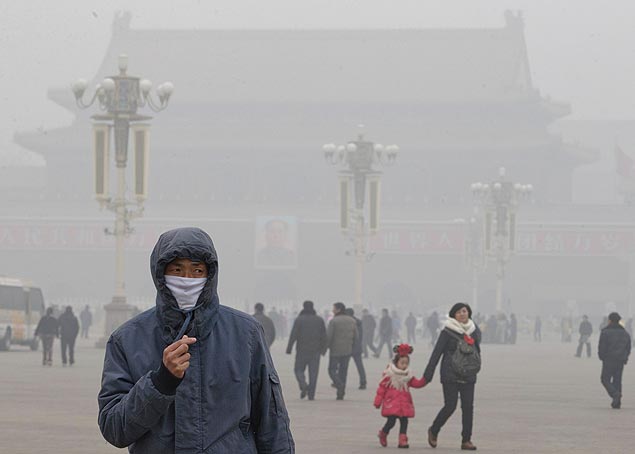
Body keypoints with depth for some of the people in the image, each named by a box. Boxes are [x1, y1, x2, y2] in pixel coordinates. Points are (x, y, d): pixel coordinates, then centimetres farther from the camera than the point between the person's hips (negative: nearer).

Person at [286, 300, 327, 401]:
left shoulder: (299, 319, -5)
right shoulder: (319, 320, 4)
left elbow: (293, 335, -9)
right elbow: (324, 336, 4)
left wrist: (289, 349, -5)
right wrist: (323, 349, 11)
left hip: (302, 350, -2)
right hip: (315, 351, 2)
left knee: (299, 369, 9)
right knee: (313, 372, 5)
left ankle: (303, 386, -16)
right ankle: (311, 394, 0)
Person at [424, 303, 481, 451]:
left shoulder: (474, 331, 8)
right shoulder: (447, 331, -6)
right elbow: (437, 352, -4)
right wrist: (428, 374, -6)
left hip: (468, 376, 4)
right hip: (450, 375, -4)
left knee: (468, 406, -1)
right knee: (450, 406, -7)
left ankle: (466, 440, 5)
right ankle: (433, 431, 17)